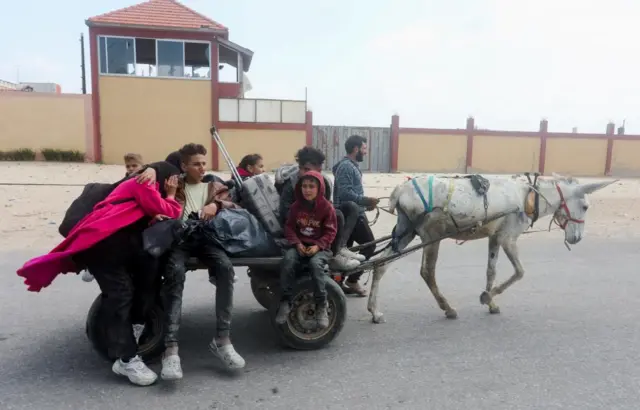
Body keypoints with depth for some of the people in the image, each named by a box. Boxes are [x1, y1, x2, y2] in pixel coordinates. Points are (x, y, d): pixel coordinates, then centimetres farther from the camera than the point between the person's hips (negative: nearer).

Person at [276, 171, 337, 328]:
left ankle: (321, 306, -20)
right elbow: (289, 227, 6)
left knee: (315, 263, -35)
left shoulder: (327, 207, -4)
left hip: (320, 247, -2)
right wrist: (297, 243, -12)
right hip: (300, 245, 3)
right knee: (288, 259, -30)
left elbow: (330, 231, -4)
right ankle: (285, 301, -19)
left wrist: (318, 246, -19)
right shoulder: (296, 206, 5)